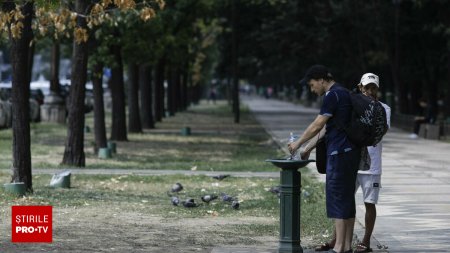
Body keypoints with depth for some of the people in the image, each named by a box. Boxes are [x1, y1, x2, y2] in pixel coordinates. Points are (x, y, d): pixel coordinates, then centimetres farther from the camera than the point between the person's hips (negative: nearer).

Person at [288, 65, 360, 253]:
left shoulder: (333, 96, -12)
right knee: (347, 199, 10)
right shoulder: (343, 94, 19)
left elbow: (317, 126, -13)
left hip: (339, 153, -10)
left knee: (338, 199, -7)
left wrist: (298, 143, -1)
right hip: (350, 152, 10)